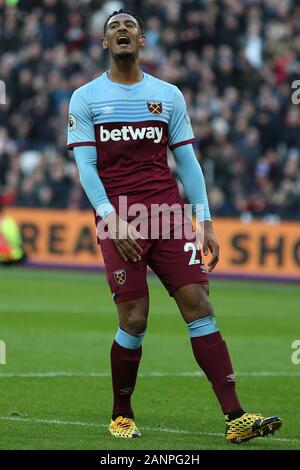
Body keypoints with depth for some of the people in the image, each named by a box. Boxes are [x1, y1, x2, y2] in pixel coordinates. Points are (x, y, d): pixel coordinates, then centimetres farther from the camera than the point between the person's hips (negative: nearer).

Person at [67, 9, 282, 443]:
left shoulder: (169, 95, 13)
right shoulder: (85, 98, 6)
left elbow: (187, 162, 13)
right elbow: (85, 165, 0)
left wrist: (206, 222, 6)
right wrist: (110, 217, -14)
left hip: (169, 212, 2)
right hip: (118, 219, -2)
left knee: (199, 305, -8)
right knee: (134, 321, -8)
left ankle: (235, 418, -12)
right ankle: (122, 416, 13)